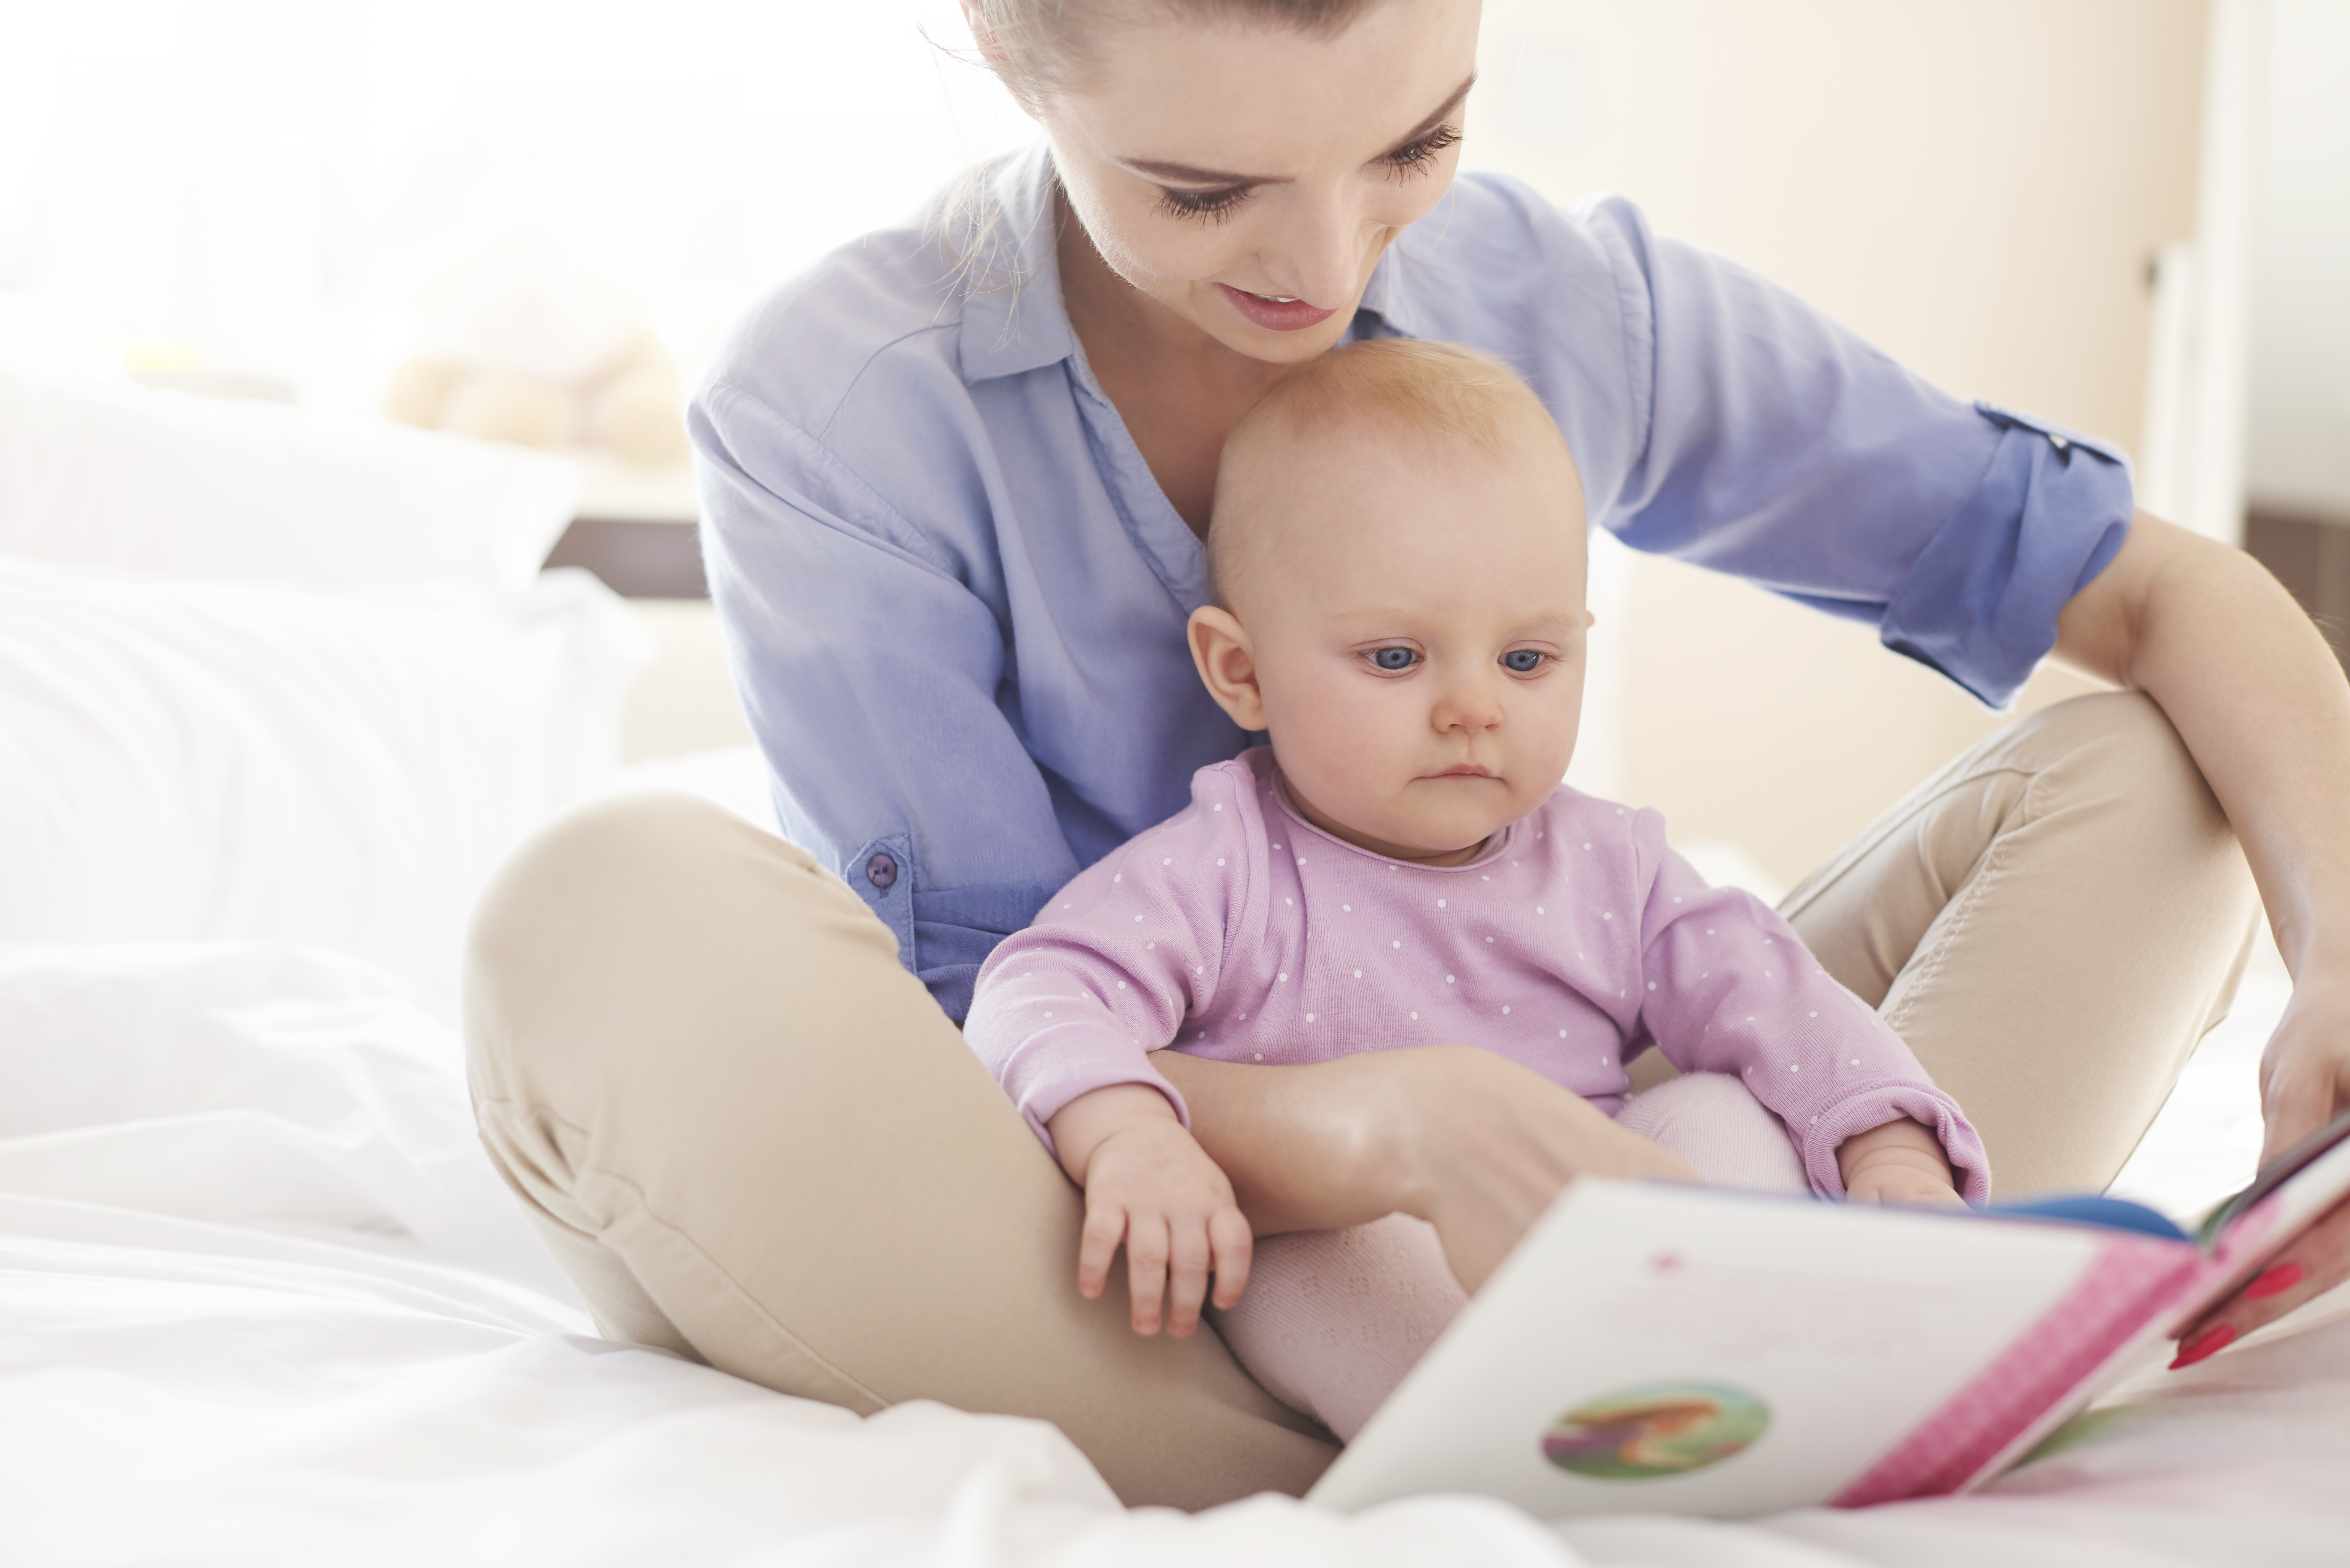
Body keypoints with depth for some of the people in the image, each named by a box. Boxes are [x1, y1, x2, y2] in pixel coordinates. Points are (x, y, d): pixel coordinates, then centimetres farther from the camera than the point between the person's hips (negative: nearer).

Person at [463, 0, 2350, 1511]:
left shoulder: (1568, 306, -4)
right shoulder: (833, 409, -14)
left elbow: (2162, 589, 0)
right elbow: (997, 1073, -19)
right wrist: (1391, 1125, -40)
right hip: (1078, 1294, -3)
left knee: (2129, 774, -7)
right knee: (610, 920, -32)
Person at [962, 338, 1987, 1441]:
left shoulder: (1605, 867, 9)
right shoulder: (1219, 875, -6)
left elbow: (1773, 1005, 5)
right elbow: (1045, 992, -16)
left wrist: (1890, 1148, -13)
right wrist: (1128, 1136, -38)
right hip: (1333, 1269, -4)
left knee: (1721, 1115, -14)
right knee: (1321, 1220, -34)